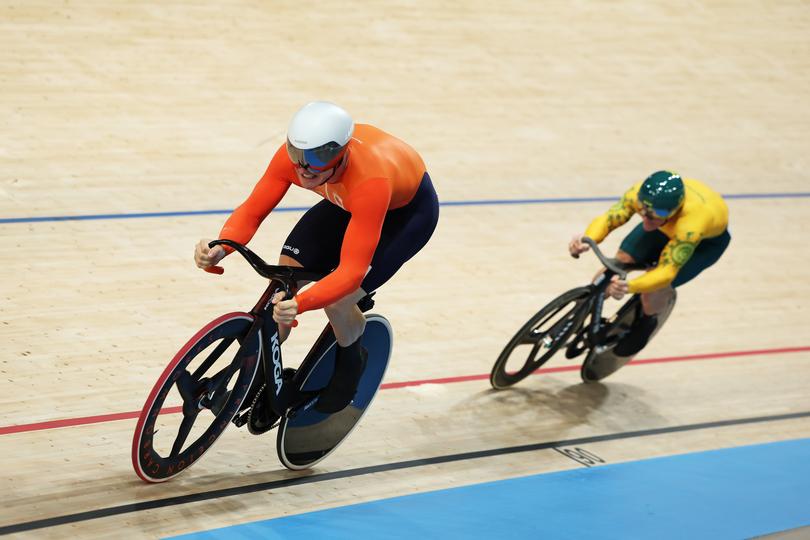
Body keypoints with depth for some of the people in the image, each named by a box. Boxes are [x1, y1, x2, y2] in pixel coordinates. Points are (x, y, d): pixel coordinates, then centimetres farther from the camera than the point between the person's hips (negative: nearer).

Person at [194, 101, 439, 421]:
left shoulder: (370, 179, -45)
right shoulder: (293, 154, -31)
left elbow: (351, 272, -45)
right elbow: (251, 211, -24)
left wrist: (301, 304, -61)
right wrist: (220, 248, -45)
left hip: (408, 209, -5)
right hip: (347, 200, 5)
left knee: (337, 302, -21)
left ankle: (351, 364, 13)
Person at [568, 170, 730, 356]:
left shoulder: (690, 224, -47)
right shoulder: (640, 194, -36)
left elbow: (666, 272, -45)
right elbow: (606, 219, -36)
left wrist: (629, 287, -63)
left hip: (708, 238, -4)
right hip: (665, 227, 4)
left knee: (654, 290, -20)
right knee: (620, 262, -13)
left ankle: (647, 322, 17)